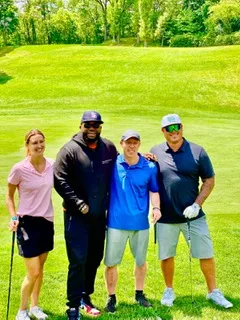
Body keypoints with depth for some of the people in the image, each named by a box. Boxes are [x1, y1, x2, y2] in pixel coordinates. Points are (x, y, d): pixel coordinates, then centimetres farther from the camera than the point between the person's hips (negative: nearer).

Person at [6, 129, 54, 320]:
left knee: (40, 269, 15)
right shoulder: (19, 169, -15)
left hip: (47, 221, 5)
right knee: (33, 272, -4)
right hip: (27, 222, -4)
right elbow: (9, 196, -2)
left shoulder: (52, 165, -4)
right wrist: (13, 217, -13)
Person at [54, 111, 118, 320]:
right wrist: (78, 203, -16)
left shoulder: (109, 148, 4)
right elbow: (59, 180, -13)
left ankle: (85, 298, 30)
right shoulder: (70, 149, -9)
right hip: (77, 215, -5)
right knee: (78, 260, -8)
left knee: (95, 258, 13)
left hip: (99, 215, 5)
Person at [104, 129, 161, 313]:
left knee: (141, 260, 17)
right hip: (116, 222, -1)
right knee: (111, 263, 4)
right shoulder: (113, 163, -5)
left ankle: (139, 293, 37)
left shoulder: (150, 167, -3)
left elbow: (154, 190, 9)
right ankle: (111, 297, 23)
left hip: (140, 222, 2)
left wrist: (156, 207, -8)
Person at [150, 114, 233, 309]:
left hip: (193, 215, 0)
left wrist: (196, 205, -11)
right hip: (166, 217, 1)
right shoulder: (155, 152, 0)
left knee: (206, 254, 7)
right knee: (166, 256, 12)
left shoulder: (197, 152, -3)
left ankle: (213, 292, 24)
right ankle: (169, 291, 32)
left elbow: (209, 181, -1)